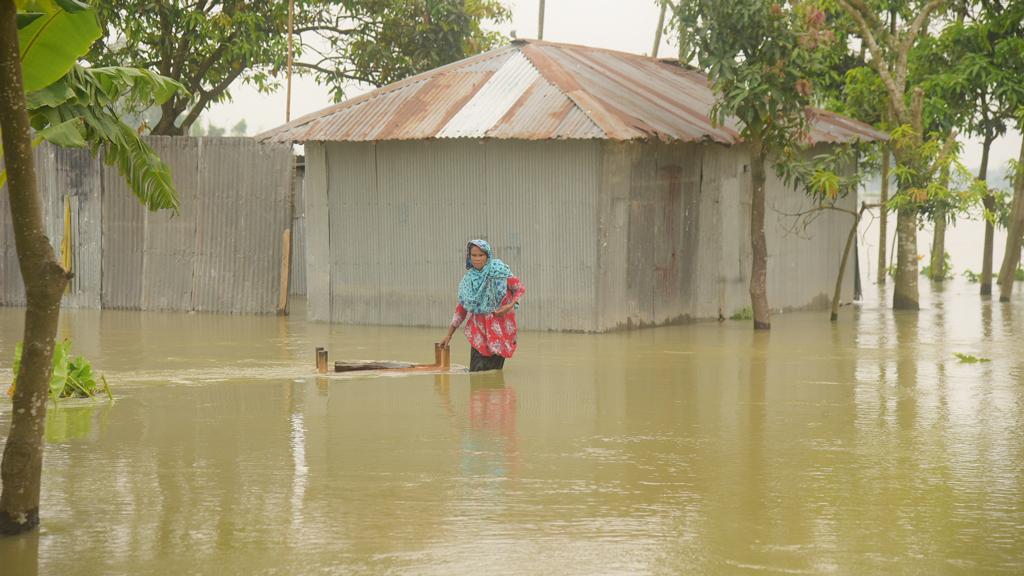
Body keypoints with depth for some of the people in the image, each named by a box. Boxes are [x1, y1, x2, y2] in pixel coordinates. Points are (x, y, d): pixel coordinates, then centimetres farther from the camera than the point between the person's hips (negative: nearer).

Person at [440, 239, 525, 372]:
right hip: (479, 330, 3)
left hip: (499, 329, -3)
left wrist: (510, 306, -16)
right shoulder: (468, 280, 4)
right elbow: (461, 309, 10)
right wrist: (449, 335, 9)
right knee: (476, 372, -6)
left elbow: (520, 288, 1)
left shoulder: (499, 271, -6)